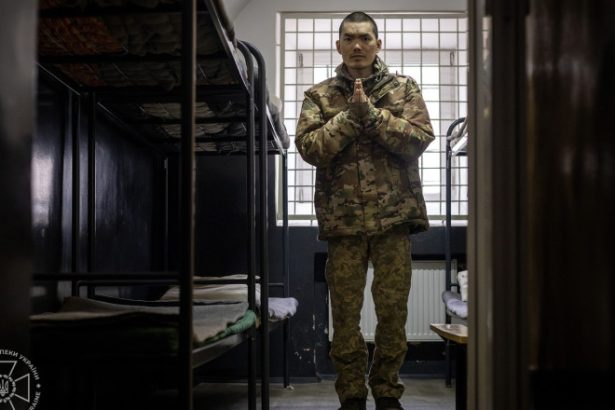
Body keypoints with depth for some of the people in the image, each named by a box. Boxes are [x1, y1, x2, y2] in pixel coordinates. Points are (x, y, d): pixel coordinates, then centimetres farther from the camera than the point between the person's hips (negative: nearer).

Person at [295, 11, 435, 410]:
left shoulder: (404, 88, 9)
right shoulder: (319, 96, 9)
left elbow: (419, 139, -6)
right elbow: (309, 148, -5)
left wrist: (371, 112, -12)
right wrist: (350, 116, -12)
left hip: (394, 214, 0)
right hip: (342, 217, 0)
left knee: (393, 310, 4)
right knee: (345, 312, 4)